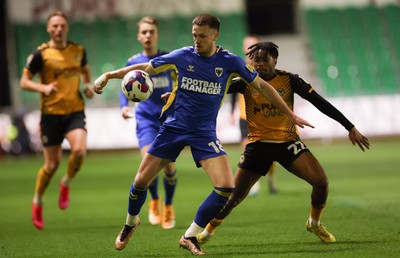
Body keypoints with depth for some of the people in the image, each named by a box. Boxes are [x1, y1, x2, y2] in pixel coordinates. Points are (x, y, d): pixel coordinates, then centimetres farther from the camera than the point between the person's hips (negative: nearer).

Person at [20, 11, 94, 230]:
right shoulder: (41, 54, -7)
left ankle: (66, 183, 8)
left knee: (79, 150, -23)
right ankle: (37, 202, 26)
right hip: (51, 113, -2)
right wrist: (43, 88, -22)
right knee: (52, 164, 0)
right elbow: (24, 81, -4)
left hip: (75, 111, 2)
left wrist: (87, 86, 5)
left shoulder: (78, 50, 5)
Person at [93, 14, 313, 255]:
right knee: (141, 181, -1)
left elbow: (262, 85, 4)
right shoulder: (182, 56, -5)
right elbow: (144, 68, 5)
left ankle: (190, 236, 0)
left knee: (226, 187, -17)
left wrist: (290, 114, 6)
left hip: (204, 133, 0)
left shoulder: (230, 61, -6)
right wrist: (109, 75, -2)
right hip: (173, 127, 0)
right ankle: (131, 222, 31)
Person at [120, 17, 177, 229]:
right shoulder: (133, 63, 0)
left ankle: (168, 207, 22)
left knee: (169, 165, -3)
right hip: (146, 119, 0)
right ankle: (154, 201, 11)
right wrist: (124, 106, -9)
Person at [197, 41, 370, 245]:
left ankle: (314, 224, 11)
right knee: (234, 196, -1)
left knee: (320, 181, -17)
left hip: (287, 141, 0)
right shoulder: (247, 82, -5)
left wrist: (350, 127, -10)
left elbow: (320, 102, -8)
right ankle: (207, 232, 23)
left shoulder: (289, 80, -7)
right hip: (257, 144, 0)